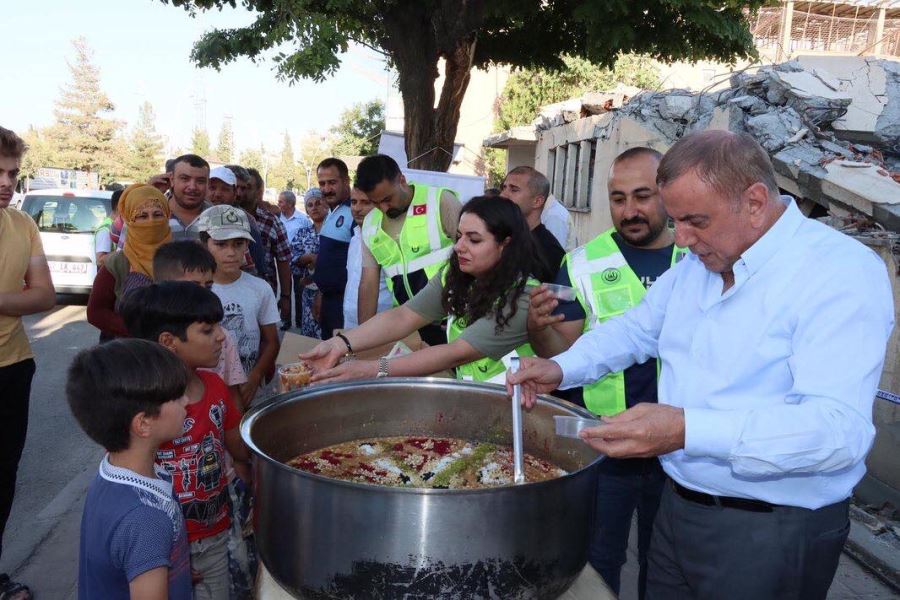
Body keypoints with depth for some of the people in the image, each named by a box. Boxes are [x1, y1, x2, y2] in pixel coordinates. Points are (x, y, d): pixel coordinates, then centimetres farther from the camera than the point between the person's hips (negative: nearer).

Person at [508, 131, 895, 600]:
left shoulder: (842, 272, -20)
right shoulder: (696, 264, 6)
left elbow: (838, 428, -30)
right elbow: (636, 330, 19)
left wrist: (687, 431, -42)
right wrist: (562, 368, 2)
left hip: (771, 538, -7)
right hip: (678, 505, 7)